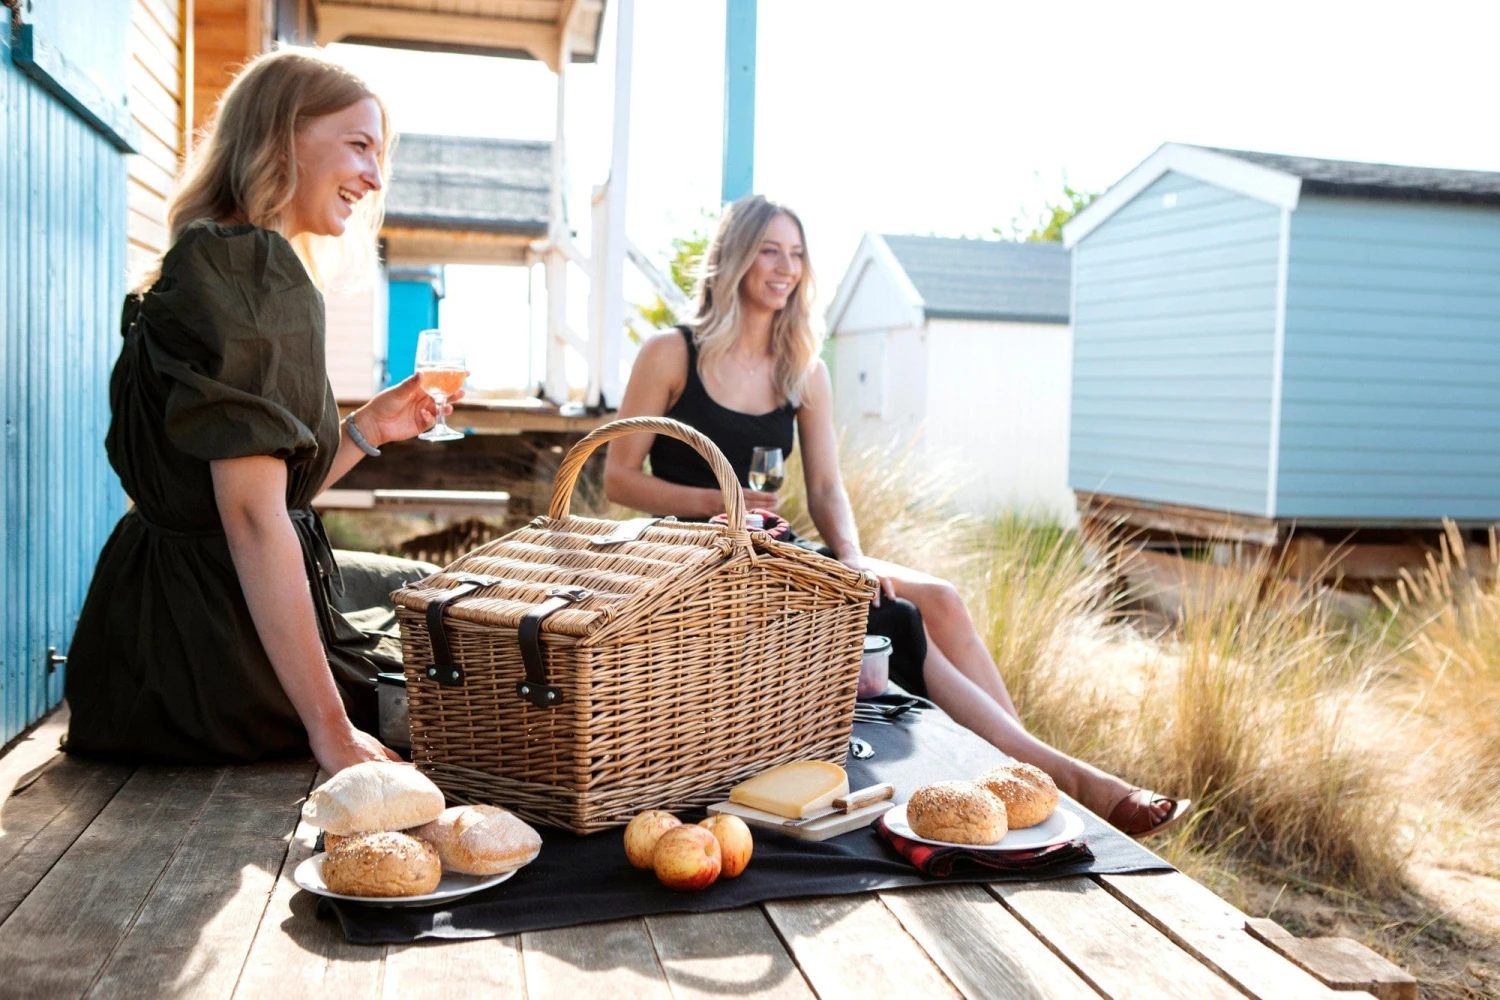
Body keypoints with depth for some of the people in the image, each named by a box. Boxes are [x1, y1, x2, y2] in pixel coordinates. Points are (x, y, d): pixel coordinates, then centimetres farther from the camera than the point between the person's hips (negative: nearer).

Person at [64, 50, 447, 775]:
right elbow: (253, 515, -26)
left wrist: (365, 430, 12)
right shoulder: (256, 267, -19)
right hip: (220, 652, -10)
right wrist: (332, 731, -25)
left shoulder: (202, 262, 13)